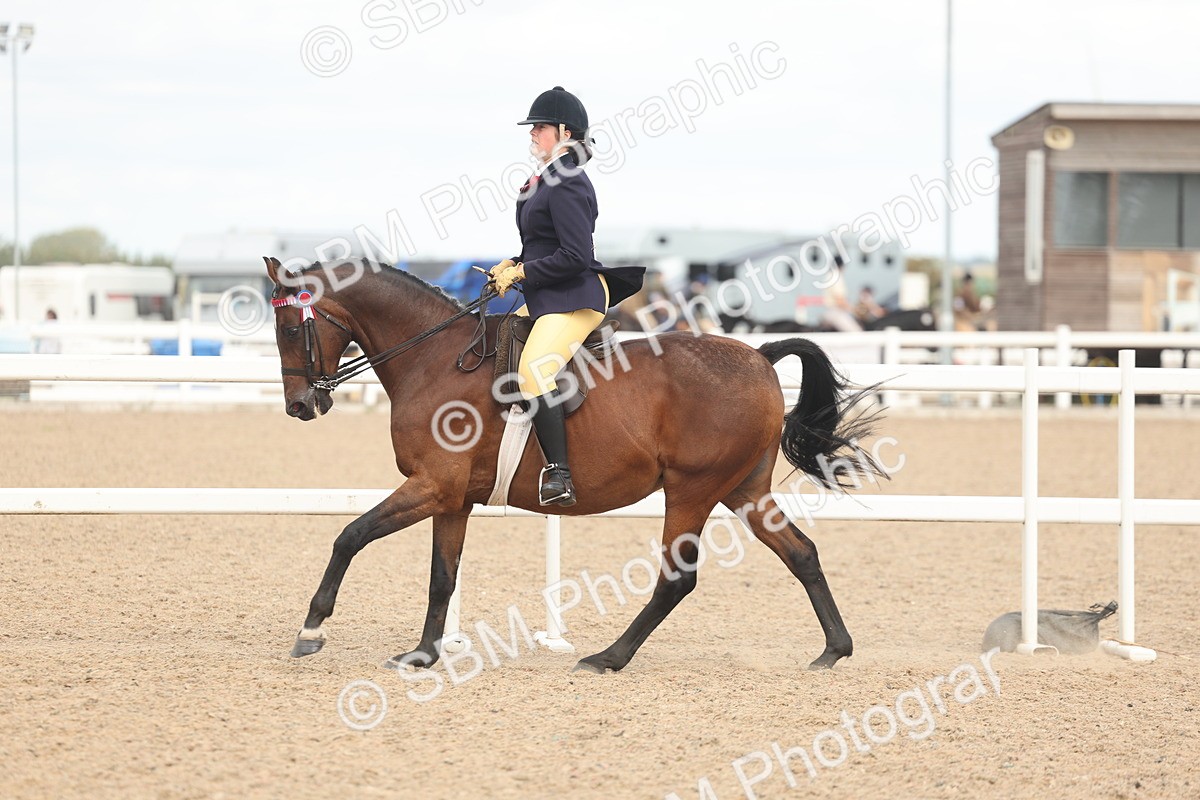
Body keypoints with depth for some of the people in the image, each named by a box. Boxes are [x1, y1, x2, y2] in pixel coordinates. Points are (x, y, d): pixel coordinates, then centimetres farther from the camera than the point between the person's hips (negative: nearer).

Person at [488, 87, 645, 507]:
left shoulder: (566, 185, -15)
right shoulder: (544, 181, 16)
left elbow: (575, 256, -22)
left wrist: (520, 272, -15)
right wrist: (512, 265, 8)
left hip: (576, 298, -12)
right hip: (546, 299, 12)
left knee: (533, 370, -28)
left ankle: (558, 474, -33)